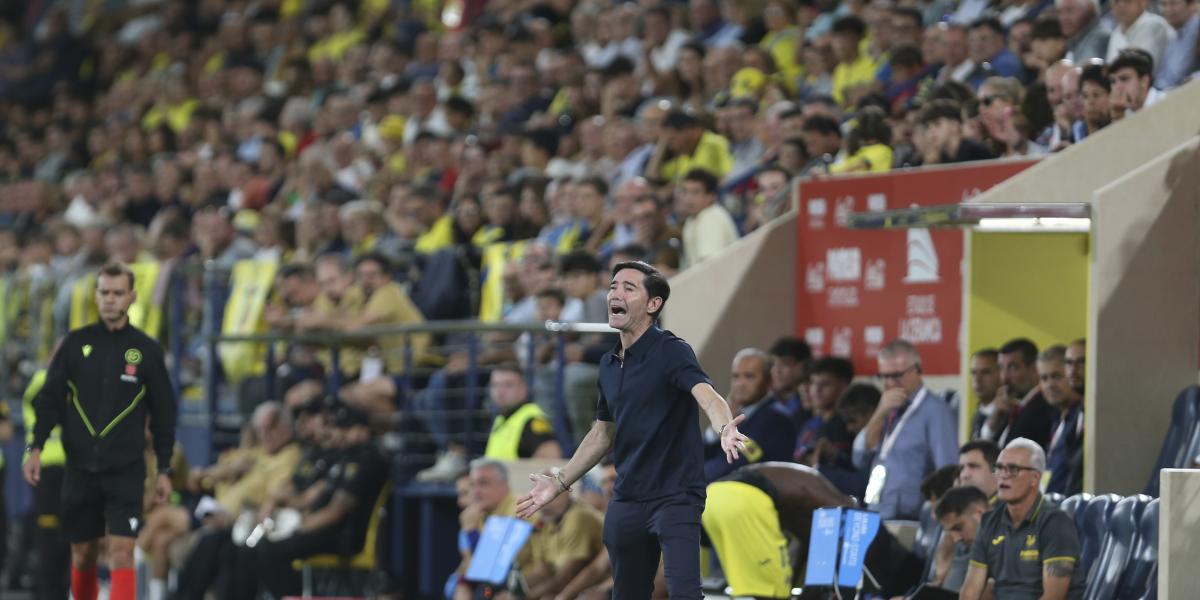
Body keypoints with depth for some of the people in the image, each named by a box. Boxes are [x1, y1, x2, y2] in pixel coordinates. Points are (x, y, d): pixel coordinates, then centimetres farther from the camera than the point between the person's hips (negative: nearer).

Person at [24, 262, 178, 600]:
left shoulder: (146, 350, 2)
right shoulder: (75, 343, 5)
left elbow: (163, 413, 6)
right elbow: (50, 398, 6)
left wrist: (164, 470, 3)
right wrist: (36, 447, -6)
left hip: (126, 471, -2)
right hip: (80, 468, 2)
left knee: (121, 555, -12)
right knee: (82, 555, 9)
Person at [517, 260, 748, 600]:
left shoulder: (672, 352, -11)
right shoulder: (609, 365, 11)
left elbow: (707, 395, -30)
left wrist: (724, 428, -51)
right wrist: (560, 483, 24)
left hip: (675, 497, -7)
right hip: (626, 501, 7)